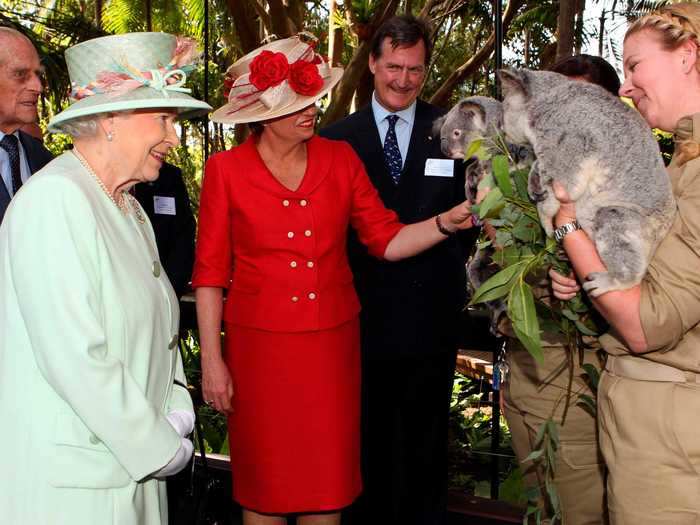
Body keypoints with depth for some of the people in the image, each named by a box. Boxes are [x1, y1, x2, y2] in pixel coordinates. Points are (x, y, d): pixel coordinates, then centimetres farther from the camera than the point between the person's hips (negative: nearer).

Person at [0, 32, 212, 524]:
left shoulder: (128, 207, 8)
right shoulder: (55, 199, -18)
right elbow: (75, 358, -23)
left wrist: (176, 409, -2)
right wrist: (161, 447, -15)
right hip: (71, 481, -7)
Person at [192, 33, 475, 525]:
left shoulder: (341, 159, 2)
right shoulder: (226, 170, -4)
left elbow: (387, 240, 1)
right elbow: (210, 272, -2)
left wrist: (450, 221, -15)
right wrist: (212, 361, -3)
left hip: (333, 343, 2)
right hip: (260, 346, -2)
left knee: (327, 482, 11)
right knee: (265, 484, 11)